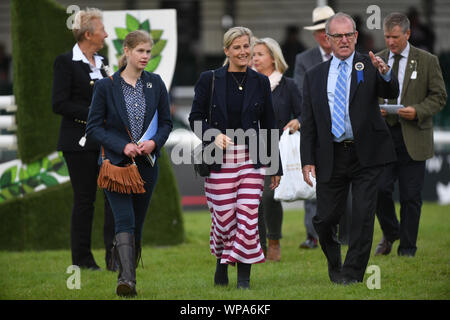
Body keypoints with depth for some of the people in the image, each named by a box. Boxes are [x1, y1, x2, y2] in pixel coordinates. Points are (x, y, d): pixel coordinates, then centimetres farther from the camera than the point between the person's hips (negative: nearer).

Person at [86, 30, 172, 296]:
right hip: (116, 163, -3)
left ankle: (128, 275, 18)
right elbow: (94, 127, -3)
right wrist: (122, 146, -16)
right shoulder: (106, 86, -3)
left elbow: (166, 122, 11)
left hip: (146, 164, 3)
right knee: (125, 221, -17)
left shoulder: (155, 84, 6)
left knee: (137, 224, 7)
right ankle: (127, 280, -26)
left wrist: (154, 142, -10)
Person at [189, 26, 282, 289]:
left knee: (249, 216, -9)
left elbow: (269, 125, 10)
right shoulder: (210, 80, 2)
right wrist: (214, 135, -15)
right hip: (220, 159, -1)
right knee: (224, 216, -3)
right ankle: (222, 262, 25)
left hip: (251, 159, 1)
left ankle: (244, 275, -1)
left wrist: (276, 167, 10)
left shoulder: (260, 82, 7)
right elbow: (196, 117, 5)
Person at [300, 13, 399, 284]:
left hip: (366, 156, -2)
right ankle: (334, 263, 31)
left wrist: (385, 73, -35)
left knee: (363, 215, -5)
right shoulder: (315, 76, 9)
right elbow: (308, 122, 9)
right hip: (331, 157, 2)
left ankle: (353, 273, 5)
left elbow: (392, 93, -14)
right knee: (325, 218, 4)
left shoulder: (369, 66, 3)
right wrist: (308, 160, 1)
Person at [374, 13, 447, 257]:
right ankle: (390, 233, 18)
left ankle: (407, 249, 11)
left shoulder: (427, 61, 3)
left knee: (410, 196, 0)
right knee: (379, 189, -9)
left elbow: (439, 97, 3)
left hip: (413, 138, -2)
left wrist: (417, 111, -14)